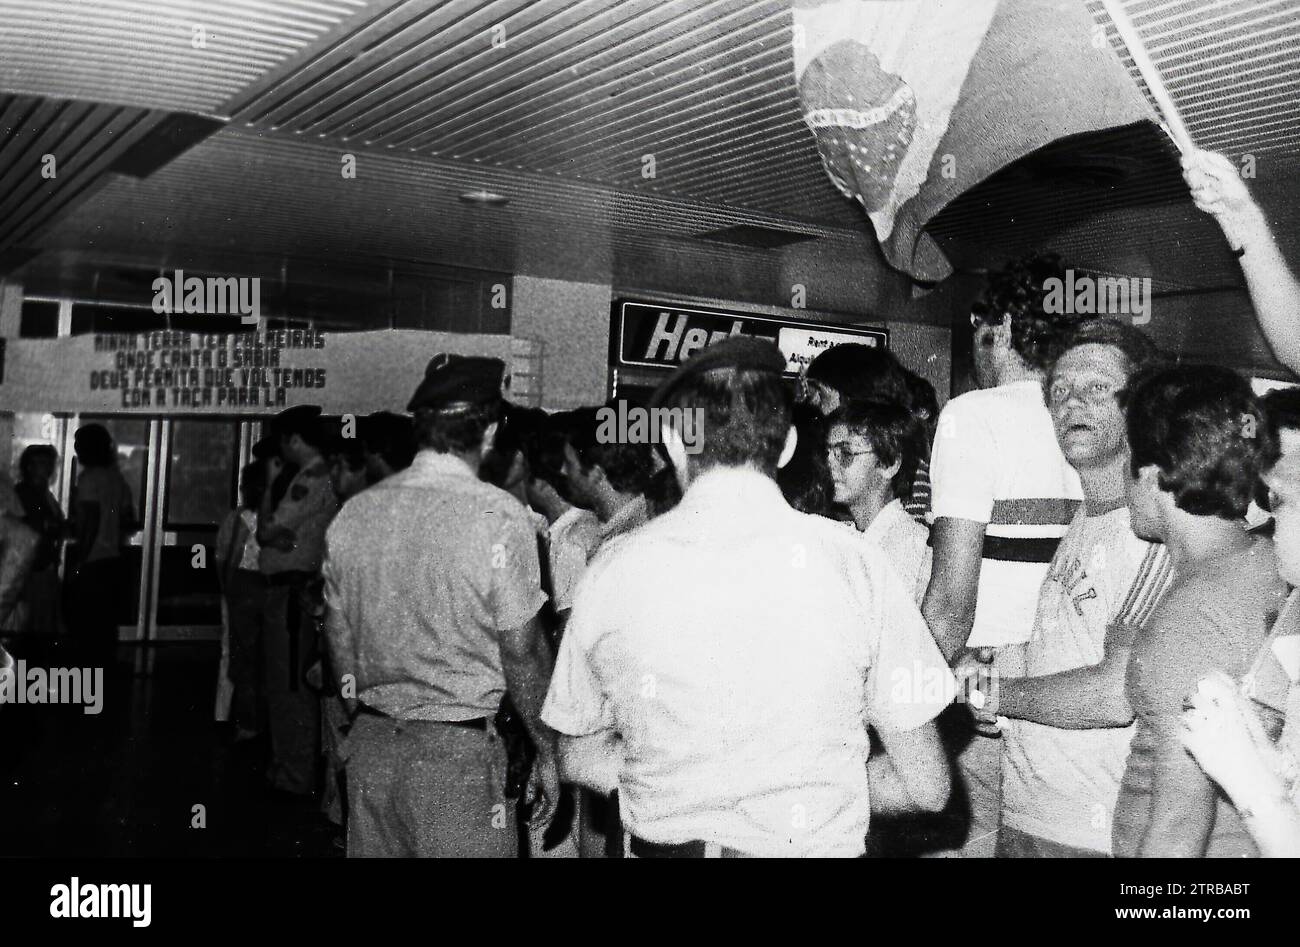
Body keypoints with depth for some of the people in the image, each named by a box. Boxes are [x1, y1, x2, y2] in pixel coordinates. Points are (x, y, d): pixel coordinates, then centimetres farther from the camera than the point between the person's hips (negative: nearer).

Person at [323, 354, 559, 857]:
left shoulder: (353, 513, 3)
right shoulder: (498, 515, -14)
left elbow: (340, 641, 11)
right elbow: (522, 652, -10)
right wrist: (546, 752, 2)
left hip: (369, 746, 6)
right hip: (458, 752, -5)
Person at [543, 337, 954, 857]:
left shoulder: (613, 568, -8)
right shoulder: (853, 562, -13)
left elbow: (579, 760, 4)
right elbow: (927, 785, -6)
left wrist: (695, 793, 7)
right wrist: (815, 797, 6)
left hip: (662, 842, 1)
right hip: (818, 844, -1)